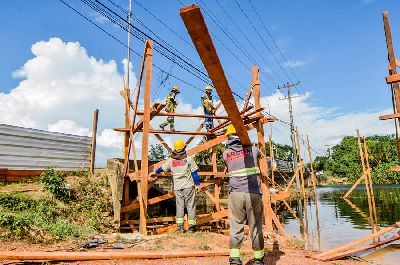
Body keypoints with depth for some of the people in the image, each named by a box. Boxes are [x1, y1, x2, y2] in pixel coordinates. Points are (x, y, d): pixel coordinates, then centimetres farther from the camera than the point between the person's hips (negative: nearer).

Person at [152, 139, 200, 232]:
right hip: (188, 186, -3)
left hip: (177, 187, 3)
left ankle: (179, 226, 6)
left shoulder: (171, 160, 5)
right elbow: (194, 172, -3)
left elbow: (162, 168, 21)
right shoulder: (189, 158, -4)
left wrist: (155, 172, 39)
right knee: (190, 205, 3)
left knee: (179, 205, 9)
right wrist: (197, 184, 7)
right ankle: (192, 226, 5)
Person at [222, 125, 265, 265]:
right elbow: (260, 155, 29)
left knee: (236, 227, 8)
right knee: (256, 227, 9)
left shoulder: (226, 154, 6)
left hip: (235, 194, 1)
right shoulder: (252, 149, 6)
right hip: (253, 194, 0)